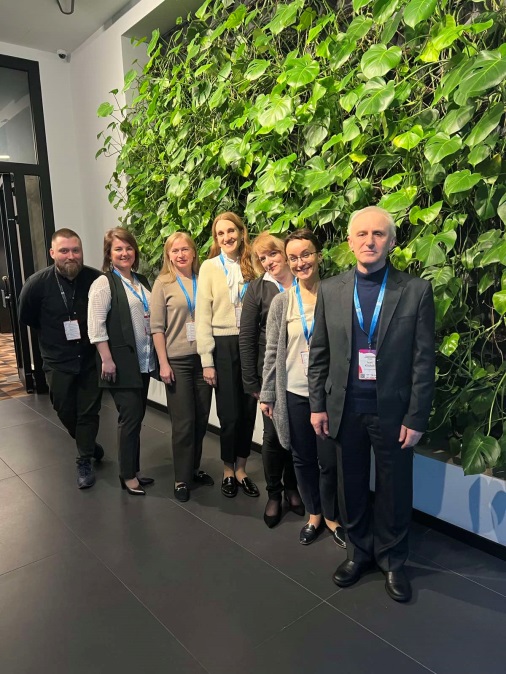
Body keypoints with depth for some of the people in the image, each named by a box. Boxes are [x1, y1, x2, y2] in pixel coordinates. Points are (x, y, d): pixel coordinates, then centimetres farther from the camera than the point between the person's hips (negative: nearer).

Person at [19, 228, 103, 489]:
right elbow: (27, 318, 4)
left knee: (89, 412, 6)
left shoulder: (96, 279, -15)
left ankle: (85, 462, 23)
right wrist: (54, 336, 7)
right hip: (58, 362, 1)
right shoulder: (37, 283, -13)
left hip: (91, 358, -1)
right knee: (66, 412, 13)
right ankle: (88, 445, 41)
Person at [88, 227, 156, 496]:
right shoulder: (104, 284, -8)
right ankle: (128, 476, 13)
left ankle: (133, 470, 26)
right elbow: (96, 326, -14)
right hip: (121, 363, -7)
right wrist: (107, 360, -18)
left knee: (137, 416, 13)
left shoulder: (142, 282, 13)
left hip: (143, 361, 7)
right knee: (130, 417, -3)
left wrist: (156, 354, 13)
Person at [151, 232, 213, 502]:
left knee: (202, 419, 11)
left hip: (203, 358, 3)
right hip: (177, 361, -3)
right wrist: (163, 363, -10)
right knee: (183, 422, 2)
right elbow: (157, 327, -5)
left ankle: (194, 469, 30)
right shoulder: (163, 283, -2)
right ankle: (181, 479, 19)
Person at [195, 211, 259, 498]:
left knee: (248, 410, 8)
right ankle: (228, 471, 26)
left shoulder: (252, 265, 7)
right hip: (223, 345, -2)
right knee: (230, 413, 4)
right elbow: (203, 316, -4)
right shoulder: (210, 267, -1)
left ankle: (241, 469, 27)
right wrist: (207, 360, -8)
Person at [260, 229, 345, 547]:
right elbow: (273, 351, 3)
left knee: (329, 461, 6)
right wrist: (267, 395, 4)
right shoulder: (283, 301, 0)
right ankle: (314, 515, 37)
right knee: (303, 459, 14)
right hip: (294, 393, 2)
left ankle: (331, 516, 32)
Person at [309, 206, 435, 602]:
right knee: (353, 488, 17)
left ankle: (392, 561, 37)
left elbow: (423, 360, -6)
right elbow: (319, 354, 4)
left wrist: (416, 419, -8)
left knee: (395, 492, 14)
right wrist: (318, 406, 2)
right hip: (345, 410, 2)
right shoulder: (330, 290, 0)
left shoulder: (417, 291, -6)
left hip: (393, 412, -1)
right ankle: (359, 551, 39)